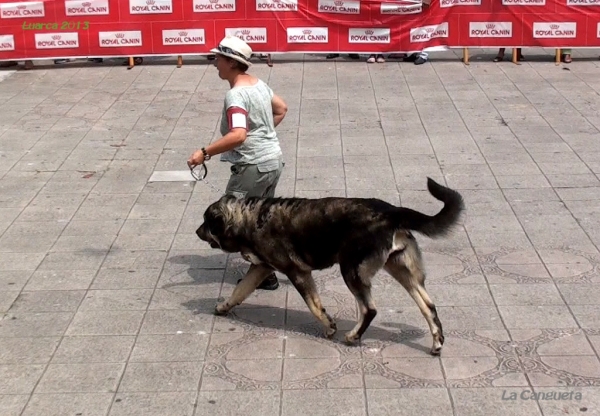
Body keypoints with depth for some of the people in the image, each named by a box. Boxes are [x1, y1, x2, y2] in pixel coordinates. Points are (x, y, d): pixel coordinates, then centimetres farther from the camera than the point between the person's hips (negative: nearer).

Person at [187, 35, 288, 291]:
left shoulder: (236, 95, -20)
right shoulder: (258, 84, 8)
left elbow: (238, 135, -34)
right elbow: (281, 109, 23)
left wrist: (205, 153, -31)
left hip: (253, 166, -9)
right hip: (273, 160, 9)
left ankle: (265, 274, 5)